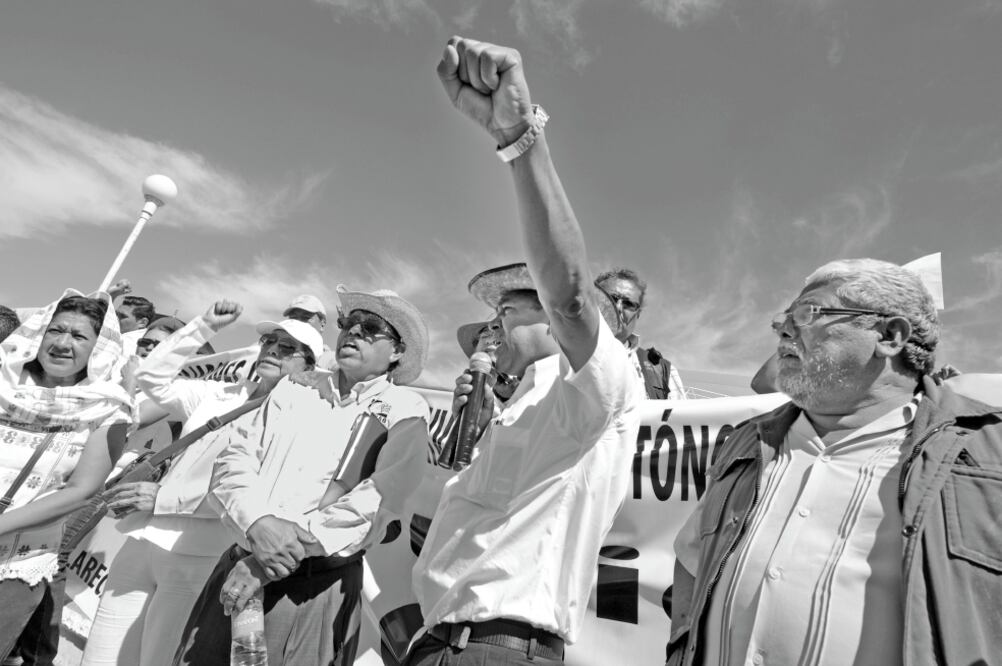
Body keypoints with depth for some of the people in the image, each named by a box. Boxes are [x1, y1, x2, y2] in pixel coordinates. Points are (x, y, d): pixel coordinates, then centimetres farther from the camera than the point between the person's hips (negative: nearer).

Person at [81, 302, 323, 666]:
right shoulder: (219, 394, 12)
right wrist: (204, 326, 5)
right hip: (142, 542, 6)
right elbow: (152, 376, 13)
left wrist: (164, 497, -19)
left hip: (200, 557, -6)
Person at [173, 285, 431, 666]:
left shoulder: (404, 409, -4)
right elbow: (234, 460, 3)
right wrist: (258, 523, -18)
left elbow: (379, 499, -16)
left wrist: (268, 564, -17)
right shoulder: (294, 389, 10)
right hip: (237, 569, 4)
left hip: (315, 587, -3)